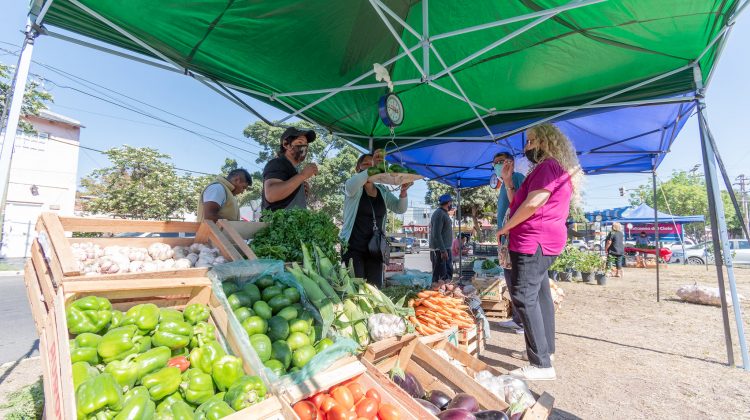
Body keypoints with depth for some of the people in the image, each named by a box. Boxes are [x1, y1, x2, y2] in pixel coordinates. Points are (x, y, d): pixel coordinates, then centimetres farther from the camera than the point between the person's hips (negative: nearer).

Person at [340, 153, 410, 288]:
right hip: (353, 247, -4)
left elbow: (400, 209, 6)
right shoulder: (353, 187, 1)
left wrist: (403, 192, -13)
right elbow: (351, 185, -24)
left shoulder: (383, 191, 12)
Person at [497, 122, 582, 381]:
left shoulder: (548, 166, -11)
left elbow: (531, 205, -20)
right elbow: (517, 203, 19)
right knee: (539, 294, 17)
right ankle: (546, 349, 30)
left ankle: (542, 365, -8)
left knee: (523, 296, -13)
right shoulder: (544, 169, 23)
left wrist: (505, 228, -10)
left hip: (534, 242, -11)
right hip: (542, 242, 11)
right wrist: (508, 181, 14)